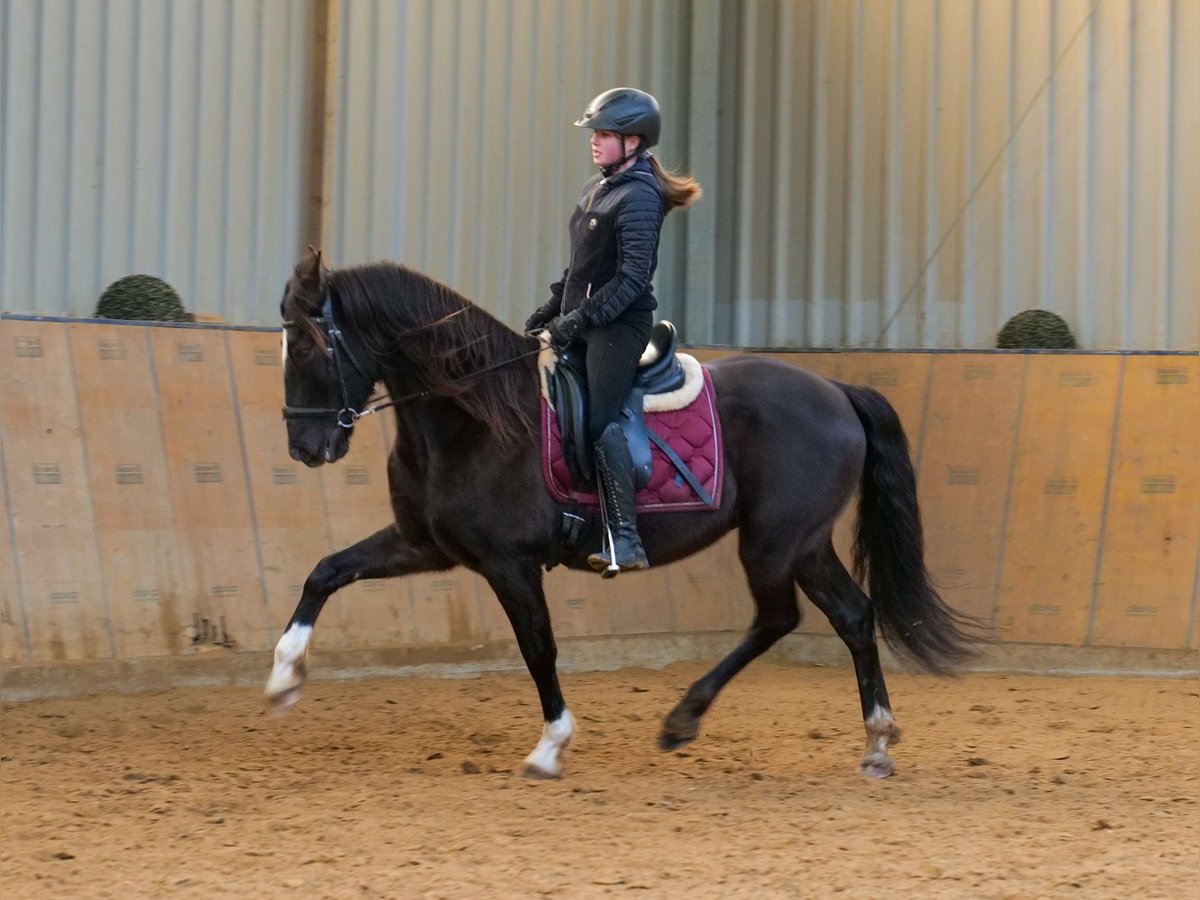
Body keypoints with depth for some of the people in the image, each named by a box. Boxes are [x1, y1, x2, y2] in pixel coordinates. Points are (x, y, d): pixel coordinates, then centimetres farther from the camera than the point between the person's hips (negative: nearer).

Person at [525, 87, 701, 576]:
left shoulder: (638, 197, -14)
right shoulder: (597, 188, 14)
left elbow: (632, 279, -21)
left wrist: (579, 318, -23)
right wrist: (550, 310, 16)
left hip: (619, 323, -10)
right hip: (580, 321, 10)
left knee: (599, 420, -18)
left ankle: (625, 540, -20)